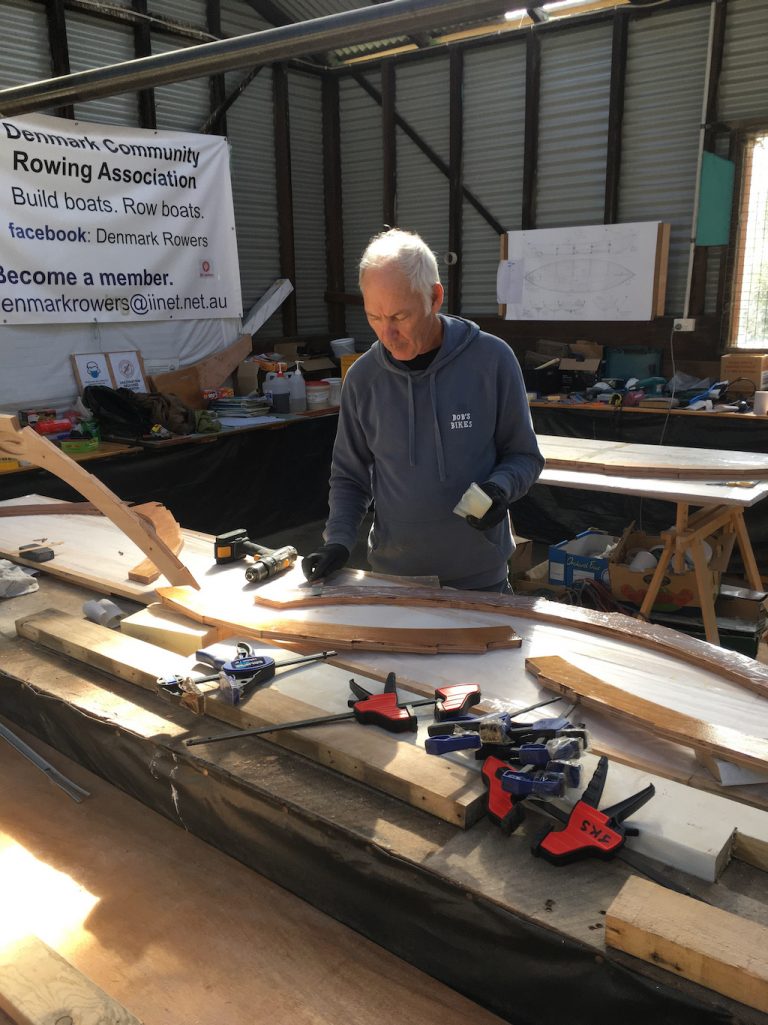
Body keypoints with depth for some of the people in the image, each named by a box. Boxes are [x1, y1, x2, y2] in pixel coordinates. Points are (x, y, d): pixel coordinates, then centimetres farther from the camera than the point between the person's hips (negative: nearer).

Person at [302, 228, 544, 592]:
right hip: (391, 572, 2)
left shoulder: (492, 359, -11)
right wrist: (337, 541, -9)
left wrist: (500, 488, -20)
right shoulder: (362, 377, -5)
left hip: (479, 573, -1)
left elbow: (524, 456, -1)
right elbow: (349, 476, 5)